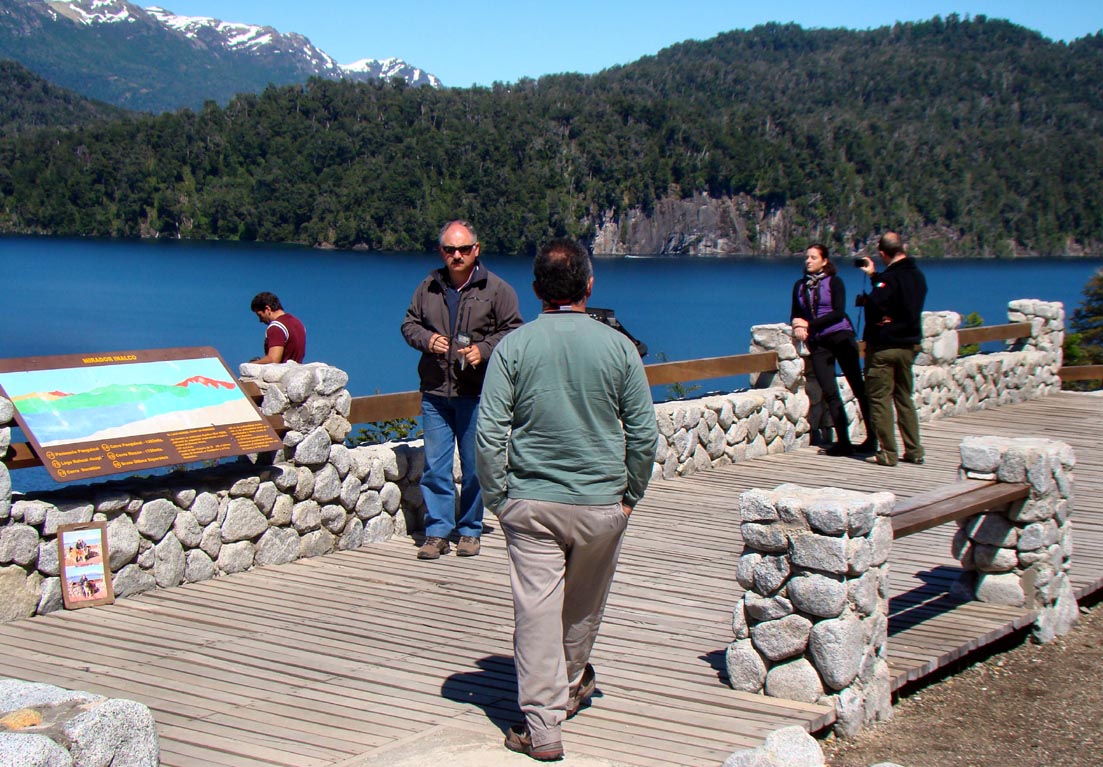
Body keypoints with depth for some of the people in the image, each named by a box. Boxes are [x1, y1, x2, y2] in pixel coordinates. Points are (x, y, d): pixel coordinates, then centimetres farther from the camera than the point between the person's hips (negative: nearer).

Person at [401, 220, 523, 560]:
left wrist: (484, 350, -15)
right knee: (434, 465, 3)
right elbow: (409, 323, 17)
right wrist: (426, 339, -5)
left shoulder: (496, 289, 0)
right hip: (435, 392, 3)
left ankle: (470, 531, 17)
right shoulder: (429, 287, 9)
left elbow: (513, 331, 1)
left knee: (475, 466, 5)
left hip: (477, 394, -3)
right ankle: (437, 532, 10)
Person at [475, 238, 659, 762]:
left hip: (530, 502, -1)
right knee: (584, 606, 21)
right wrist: (631, 494, 11)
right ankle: (572, 685, 42)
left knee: (536, 609, 2)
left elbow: (490, 433, -9)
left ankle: (541, 727, 3)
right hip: (601, 502, 2)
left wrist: (495, 497, 2)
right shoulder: (618, 346, -4)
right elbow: (644, 432, -1)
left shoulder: (514, 347, -6)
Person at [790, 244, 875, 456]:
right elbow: (795, 315, 13)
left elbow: (839, 313, -10)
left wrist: (809, 324, -14)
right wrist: (797, 326, -10)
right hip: (817, 343, 4)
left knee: (858, 387, -5)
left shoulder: (834, 282, 1)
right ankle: (843, 442, -1)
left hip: (840, 337, -4)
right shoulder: (799, 285, 14)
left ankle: (872, 438, 0)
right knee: (830, 393, -3)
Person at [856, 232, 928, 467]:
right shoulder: (917, 276, 8)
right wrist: (874, 275, 26)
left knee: (880, 398, -1)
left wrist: (863, 299, -9)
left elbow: (874, 305, -29)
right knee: (904, 398, 15)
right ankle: (914, 450, 14)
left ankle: (888, 453, -3)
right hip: (908, 345, 8)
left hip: (883, 346, -8)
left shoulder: (890, 278, -18)